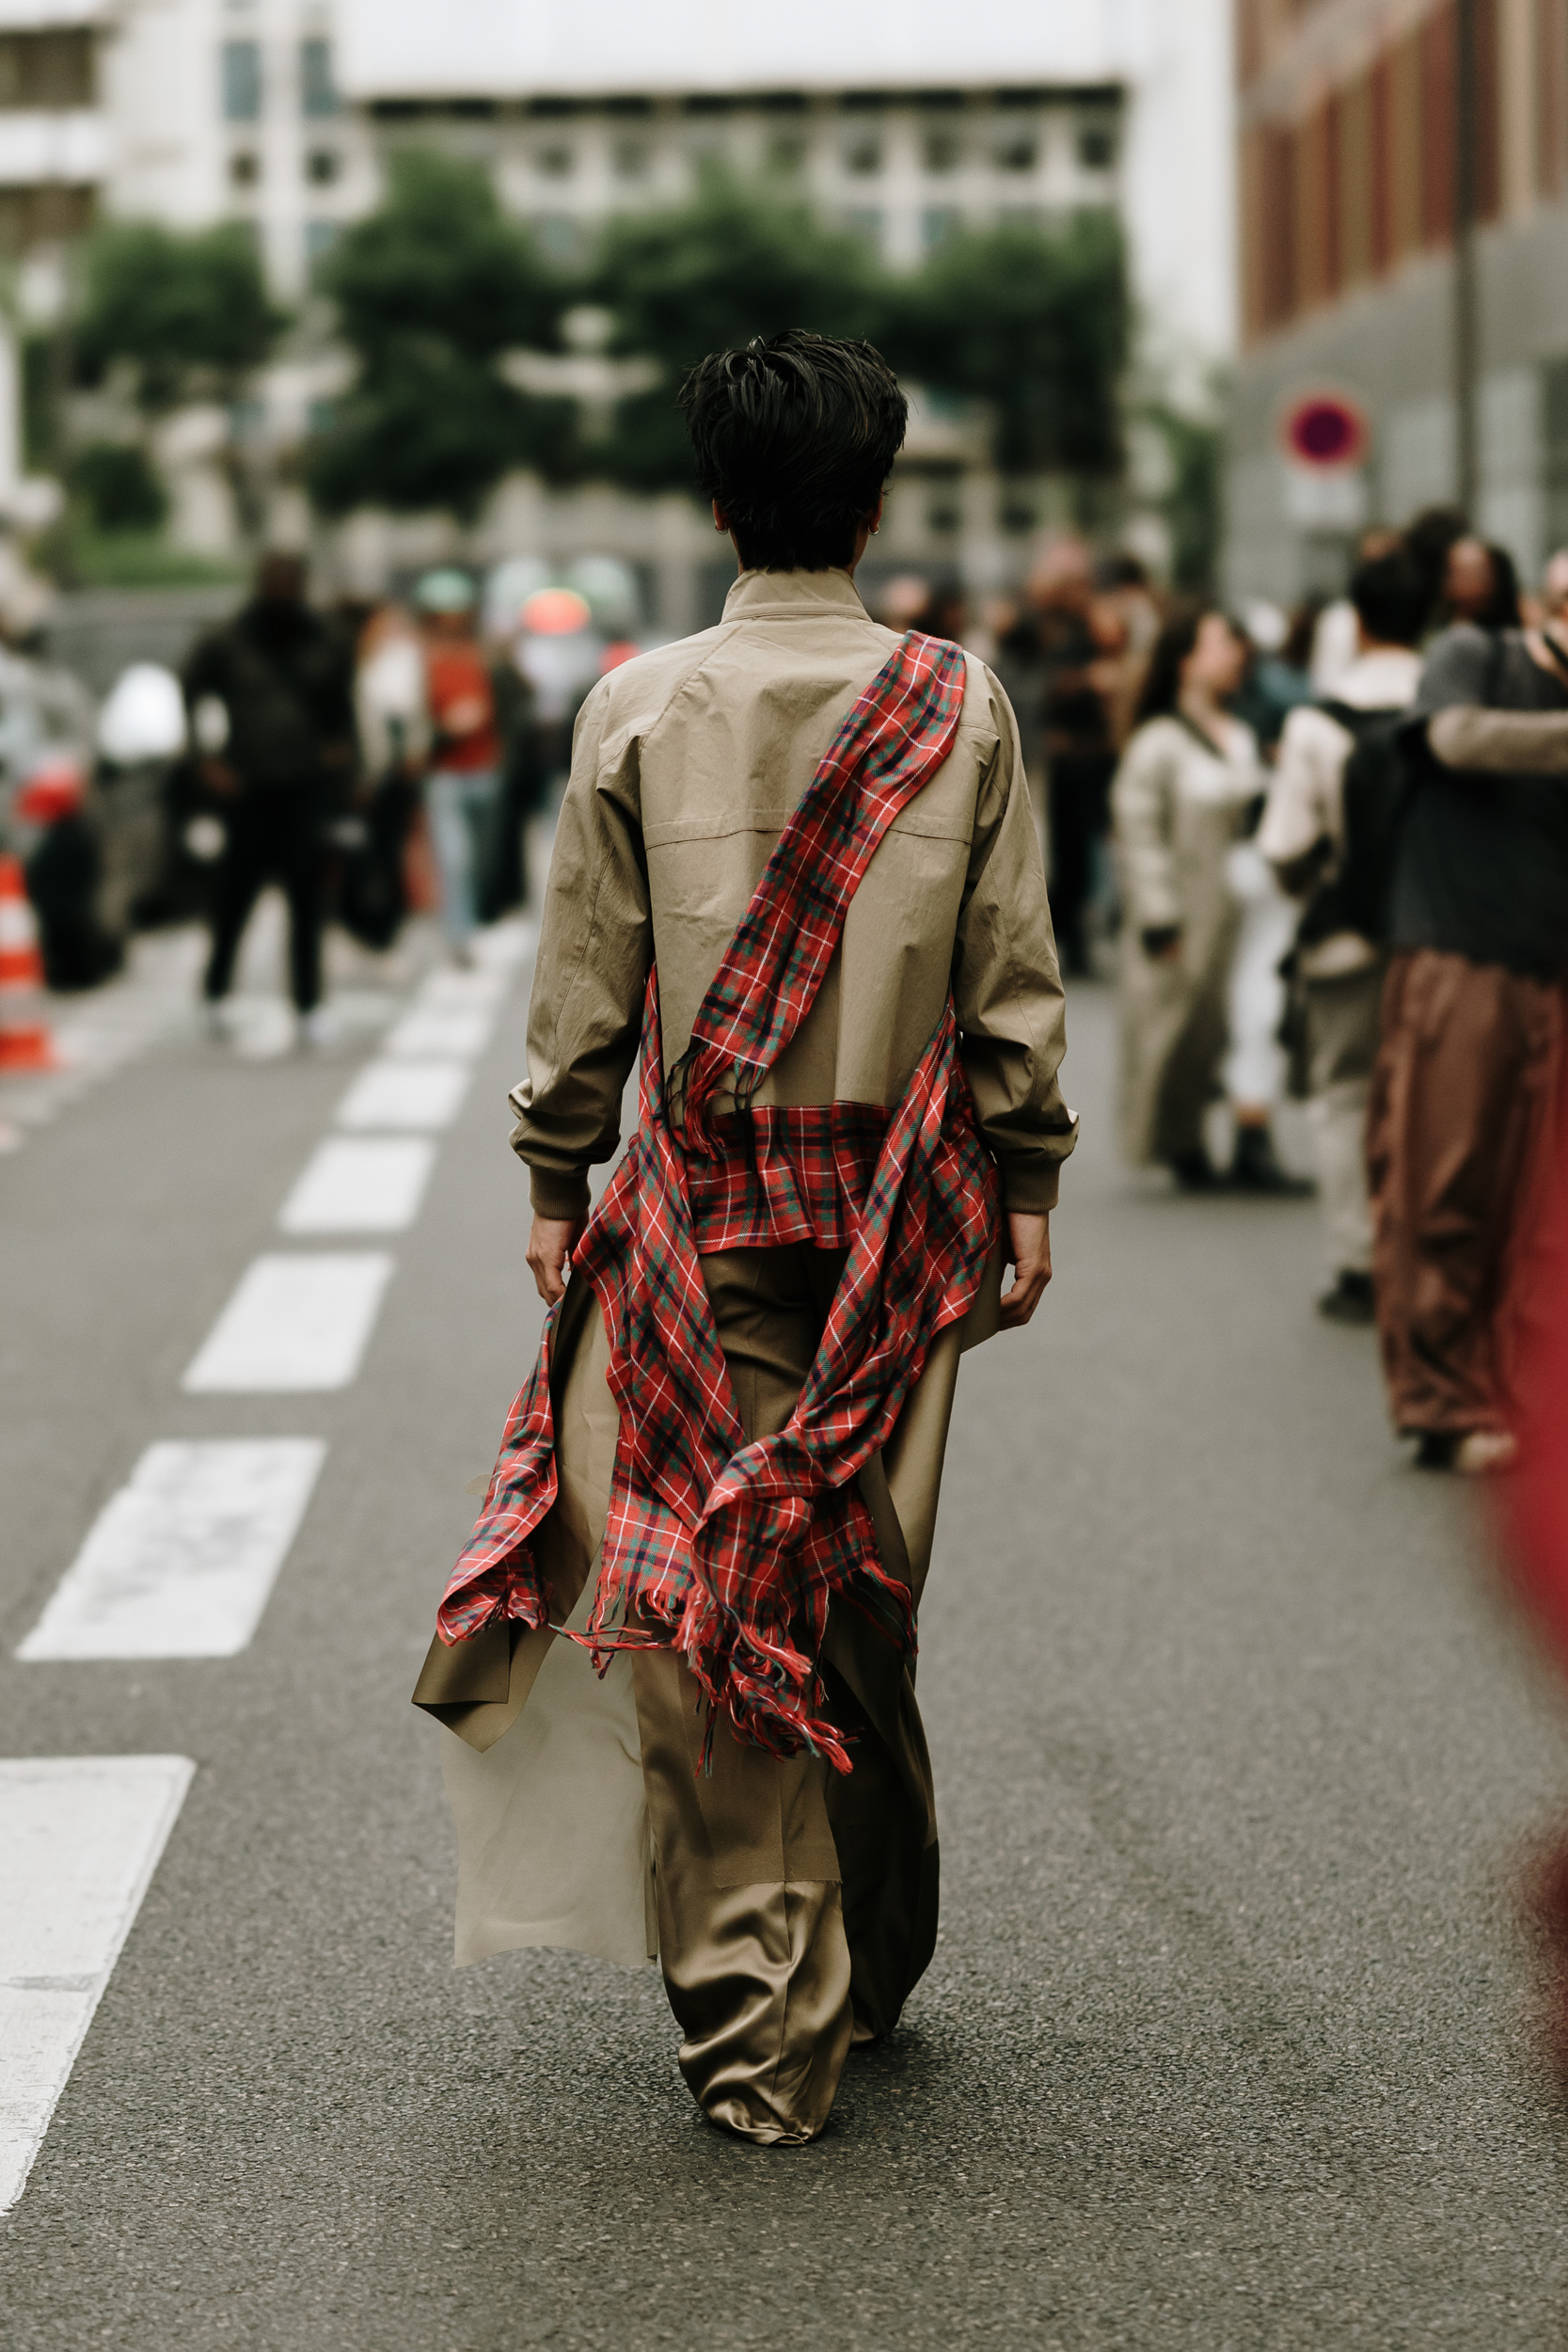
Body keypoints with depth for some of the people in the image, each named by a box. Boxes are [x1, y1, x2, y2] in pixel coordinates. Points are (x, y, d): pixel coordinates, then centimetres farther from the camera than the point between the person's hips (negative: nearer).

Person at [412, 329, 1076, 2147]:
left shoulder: (639, 708, -5)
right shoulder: (958, 704, -1)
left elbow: (586, 977, -1)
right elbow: (1014, 978, 1)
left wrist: (555, 1182, 8)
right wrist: (1026, 1192, 9)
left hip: (703, 1208, -2)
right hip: (902, 1211, 2)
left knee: (700, 1594, 2)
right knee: (863, 1577, 14)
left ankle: (756, 2020, 3)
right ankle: (868, 1971, 28)